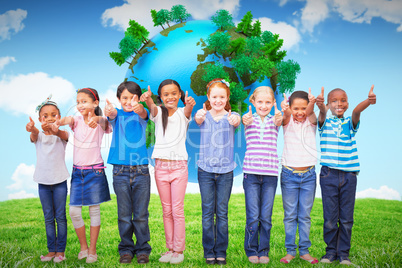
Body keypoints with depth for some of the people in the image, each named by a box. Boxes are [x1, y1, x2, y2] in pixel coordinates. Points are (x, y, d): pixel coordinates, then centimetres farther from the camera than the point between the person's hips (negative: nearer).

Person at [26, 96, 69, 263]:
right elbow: (35, 136, -22)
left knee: (60, 216, 2)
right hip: (43, 182, 2)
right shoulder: (38, 136, 3)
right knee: (48, 218, 9)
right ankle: (51, 250, 17)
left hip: (60, 181, -2)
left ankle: (60, 251, 11)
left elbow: (63, 135, -27)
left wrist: (54, 129, -51)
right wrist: (32, 129, -48)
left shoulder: (62, 134, -2)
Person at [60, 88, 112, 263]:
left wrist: (96, 119, -52)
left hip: (95, 171, -3)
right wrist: (58, 122, -43)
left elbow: (104, 121, -28)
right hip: (77, 171, 3)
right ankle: (83, 246, 21)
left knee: (94, 210, 4)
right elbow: (66, 120, -19)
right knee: (74, 211, 1)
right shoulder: (77, 120, 3)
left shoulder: (100, 121, -4)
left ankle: (92, 250, 16)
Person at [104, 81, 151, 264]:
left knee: (141, 214, 5)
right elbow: (112, 115, -18)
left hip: (141, 171, 0)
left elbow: (143, 114, -20)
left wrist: (138, 108, -44)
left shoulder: (141, 114, 4)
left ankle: (142, 249, 19)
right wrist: (109, 112, -43)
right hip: (120, 171, 1)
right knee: (124, 214, 7)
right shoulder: (117, 114, 5)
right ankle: (126, 249, 21)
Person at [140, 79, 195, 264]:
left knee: (177, 210, 1)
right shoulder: (158, 113, 5)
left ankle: (179, 250, 13)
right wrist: (147, 99, -41)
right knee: (166, 210, 10)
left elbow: (188, 111, -20)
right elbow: (152, 107, -17)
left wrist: (190, 105, -45)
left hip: (179, 166, -2)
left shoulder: (182, 113, 3)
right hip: (161, 166, 2)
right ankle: (170, 248, 21)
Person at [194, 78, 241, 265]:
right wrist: (199, 116, -48)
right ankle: (209, 252, 17)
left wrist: (234, 121, -48)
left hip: (225, 171, 0)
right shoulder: (204, 115, 0)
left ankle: (221, 252, 19)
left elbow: (236, 121, -23)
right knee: (207, 212, 6)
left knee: (222, 213, 7)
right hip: (206, 170, 0)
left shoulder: (231, 116, 0)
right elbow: (198, 119, -23)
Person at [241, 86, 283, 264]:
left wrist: (279, 117, -40)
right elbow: (245, 120, -19)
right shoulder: (250, 119, 4)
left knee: (266, 216, 5)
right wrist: (246, 120, -44)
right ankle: (251, 251, 18)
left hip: (270, 175, 1)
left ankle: (264, 251, 21)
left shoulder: (274, 120, 8)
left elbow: (279, 121, -16)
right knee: (253, 217, 0)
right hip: (251, 173, -1)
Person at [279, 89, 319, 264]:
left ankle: (304, 250, 19)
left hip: (308, 175, 1)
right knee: (290, 215, 6)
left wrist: (312, 104, -43)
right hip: (289, 175, -1)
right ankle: (290, 251, 16)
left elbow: (310, 112, -19)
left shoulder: (311, 122, 3)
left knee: (305, 215, 8)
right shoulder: (288, 122, 0)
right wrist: (285, 109, -48)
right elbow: (287, 115, -23)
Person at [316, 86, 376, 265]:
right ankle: (331, 251, 18)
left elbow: (357, 111, -15)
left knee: (347, 218, 5)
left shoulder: (350, 123, 8)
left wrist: (368, 101, -37)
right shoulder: (325, 122, 5)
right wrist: (320, 106, -44)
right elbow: (322, 113, -19)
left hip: (349, 175, 1)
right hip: (328, 175, -1)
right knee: (330, 218, 2)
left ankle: (343, 253, 18)